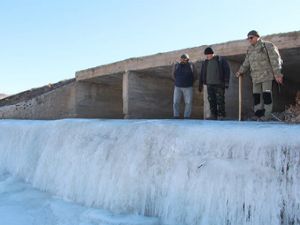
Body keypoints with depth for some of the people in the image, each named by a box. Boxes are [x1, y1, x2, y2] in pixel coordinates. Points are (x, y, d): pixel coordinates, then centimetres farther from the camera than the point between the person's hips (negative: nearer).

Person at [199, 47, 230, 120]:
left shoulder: (221, 60, 2)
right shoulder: (205, 62, 14)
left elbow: (227, 71, 0)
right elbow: (202, 74, 18)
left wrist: (226, 82, -7)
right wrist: (200, 85, 15)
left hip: (219, 84, -4)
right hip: (210, 84, 5)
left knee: (220, 100, -7)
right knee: (211, 100, 2)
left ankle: (221, 115, -2)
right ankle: (213, 115, 8)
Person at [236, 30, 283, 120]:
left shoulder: (267, 45, -4)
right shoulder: (250, 50, 16)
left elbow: (275, 60, -9)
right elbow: (246, 63, 22)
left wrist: (277, 74, -14)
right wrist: (240, 71, 9)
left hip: (266, 75, -7)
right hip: (255, 77, 7)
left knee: (266, 94, -8)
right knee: (256, 95, 7)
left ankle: (267, 114, -4)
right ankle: (258, 113, 13)